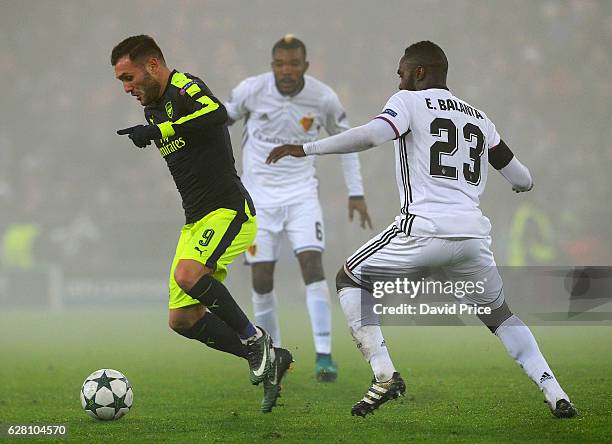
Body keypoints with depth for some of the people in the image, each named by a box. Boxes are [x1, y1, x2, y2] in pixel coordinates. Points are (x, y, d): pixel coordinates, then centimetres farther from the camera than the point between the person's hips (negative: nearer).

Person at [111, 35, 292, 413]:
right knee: (182, 319, 3)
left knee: (188, 274, -34)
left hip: (229, 210, -10)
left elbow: (218, 113, -34)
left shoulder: (185, 87, -10)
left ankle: (254, 340, -14)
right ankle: (268, 360, 13)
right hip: (194, 222, 10)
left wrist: (158, 130, -34)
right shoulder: (155, 108, 18)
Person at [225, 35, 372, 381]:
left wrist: (356, 193, 6)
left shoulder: (323, 98, -10)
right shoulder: (251, 90, -12)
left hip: (301, 193, 0)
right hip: (259, 194, 0)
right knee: (262, 280, -1)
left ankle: (324, 356, -17)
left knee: (312, 265, -17)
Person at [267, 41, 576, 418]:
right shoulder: (479, 118, 22)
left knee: (351, 280, 16)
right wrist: (524, 182, 53)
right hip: (474, 234, 5)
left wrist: (306, 149, -10)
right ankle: (555, 393, 9)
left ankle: (384, 373, -1)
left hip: (425, 228, -5)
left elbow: (372, 135, -14)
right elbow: (522, 178, 28)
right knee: (499, 314, 25)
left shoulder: (410, 102, 6)